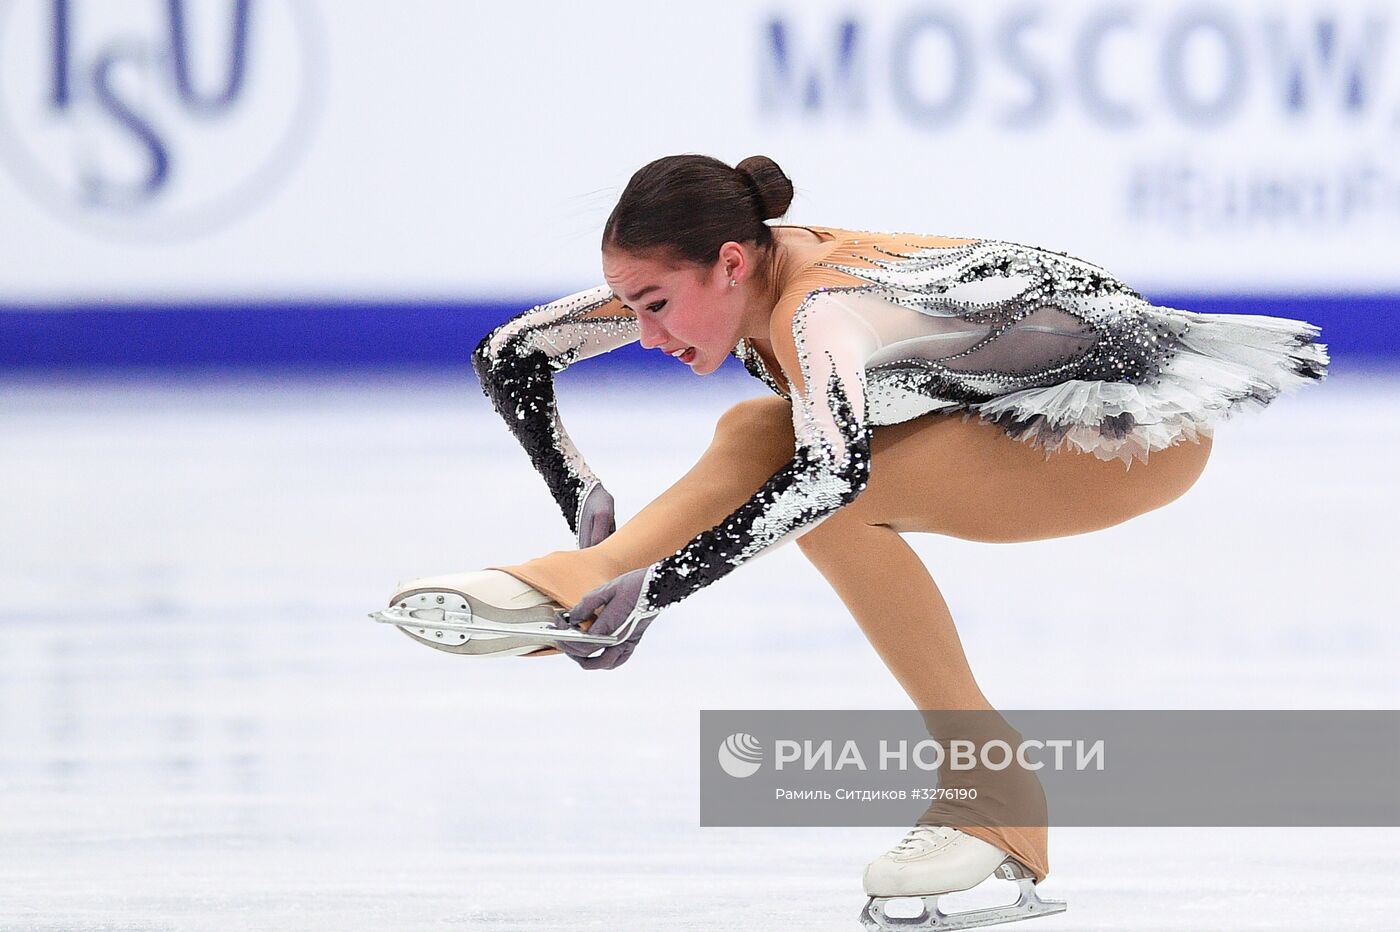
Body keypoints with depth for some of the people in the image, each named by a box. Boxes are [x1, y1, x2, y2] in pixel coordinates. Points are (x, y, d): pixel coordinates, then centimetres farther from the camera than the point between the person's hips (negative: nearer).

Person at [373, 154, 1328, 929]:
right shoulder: (706, 279, -10)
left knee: (822, 489, -25)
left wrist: (649, 594, -48)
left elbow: (830, 474, -52)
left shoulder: (814, 307, -33)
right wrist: (593, 530, -9)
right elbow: (509, 354, -3)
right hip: (1039, 411, 8)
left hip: (1148, 426, -8)